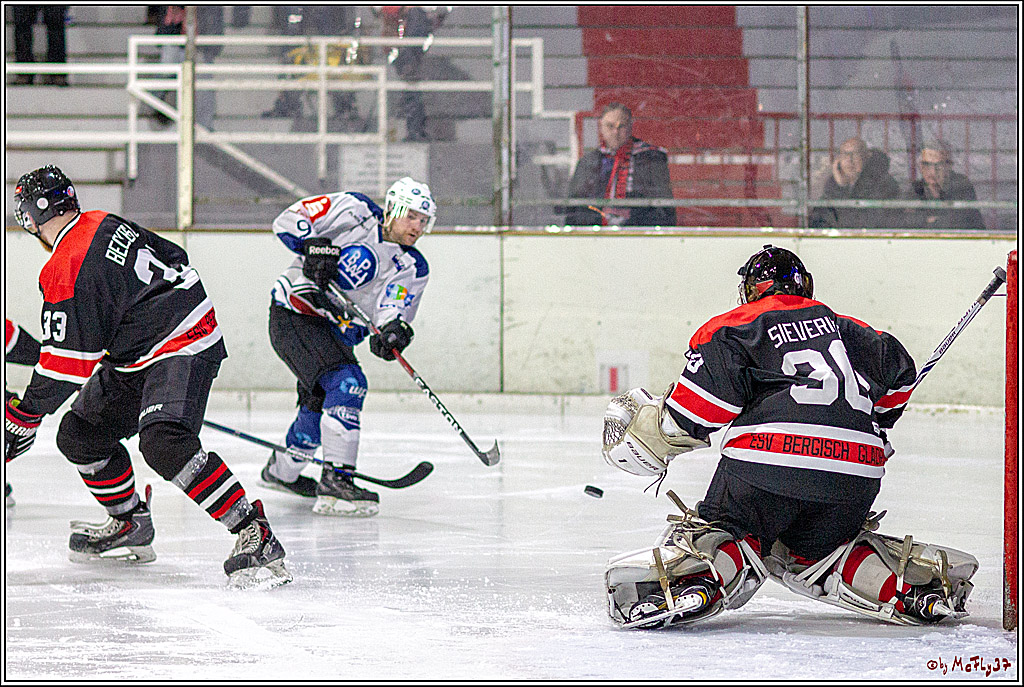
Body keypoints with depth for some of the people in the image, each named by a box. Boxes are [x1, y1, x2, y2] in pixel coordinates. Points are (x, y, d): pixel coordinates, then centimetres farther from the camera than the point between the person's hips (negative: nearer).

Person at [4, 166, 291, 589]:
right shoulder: (104, 223, 7)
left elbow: (66, 361, -16)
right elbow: (174, 257, 18)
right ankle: (129, 524, 29)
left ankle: (256, 536, -35)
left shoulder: (66, 270, -19)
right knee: (79, 434, 12)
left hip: (182, 351, -11)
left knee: (163, 442, -31)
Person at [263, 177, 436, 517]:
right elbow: (288, 221, -12)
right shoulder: (354, 211, -11)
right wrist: (315, 246, -29)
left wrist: (393, 332, -36)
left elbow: (391, 313, -14)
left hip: (337, 331, 7)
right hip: (294, 315, -7)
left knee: (321, 401, 18)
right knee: (345, 384, -23)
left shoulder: (413, 268, -1)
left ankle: (281, 472, 46)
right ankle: (335, 481, -28)